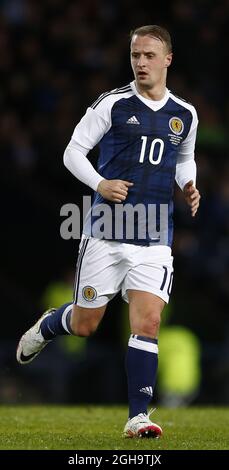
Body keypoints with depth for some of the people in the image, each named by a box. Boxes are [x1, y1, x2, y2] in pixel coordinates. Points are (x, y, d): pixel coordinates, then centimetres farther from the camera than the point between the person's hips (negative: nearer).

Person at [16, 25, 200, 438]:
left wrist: (188, 187, 5)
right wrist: (100, 185, -18)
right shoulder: (113, 104, -4)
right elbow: (73, 152, -1)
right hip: (106, 234, -2)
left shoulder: (185, 115, 9)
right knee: (84, 324, 8)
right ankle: (45, 327, 43)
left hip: (155, 241, 2)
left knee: (148, 322, -12)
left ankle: (138, 416, -8)